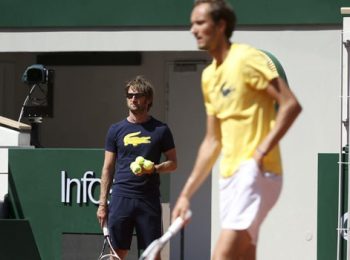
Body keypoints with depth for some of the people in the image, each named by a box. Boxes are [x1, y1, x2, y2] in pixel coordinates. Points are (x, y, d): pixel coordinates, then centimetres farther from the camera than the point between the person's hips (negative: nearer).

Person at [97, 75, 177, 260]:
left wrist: (153, 168, -13)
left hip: (149, 199, -1)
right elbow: (108, 168, 11)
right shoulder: (116, 130, 9)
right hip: (121, 197, 1)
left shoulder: (160, 130, 5)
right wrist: (102, 202, 5)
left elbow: (173, 163, 8)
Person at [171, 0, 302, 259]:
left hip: (256, 173, -8)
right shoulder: (209, 76, 17)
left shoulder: (247, 59, -9)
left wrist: (262, 150, -20)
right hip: (229, 176, 8)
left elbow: (291, 104, -15)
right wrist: (187, 193, 19)